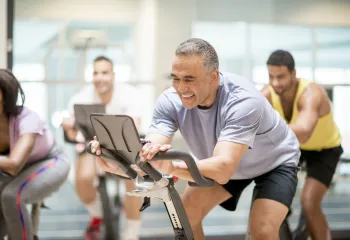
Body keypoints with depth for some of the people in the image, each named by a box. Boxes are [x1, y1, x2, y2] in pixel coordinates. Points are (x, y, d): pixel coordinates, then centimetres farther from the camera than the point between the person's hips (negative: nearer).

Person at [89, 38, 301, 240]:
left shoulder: (243, 101, -40)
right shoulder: (171, 101, -25)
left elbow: (223, 170, -51)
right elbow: (147, 160, -33)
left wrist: (172, 167, -68)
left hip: (274, 162, -5)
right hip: (223, 164, 5)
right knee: (186, 215, -8)